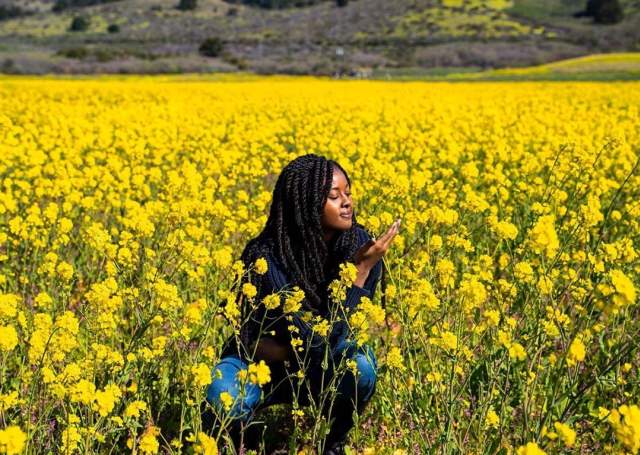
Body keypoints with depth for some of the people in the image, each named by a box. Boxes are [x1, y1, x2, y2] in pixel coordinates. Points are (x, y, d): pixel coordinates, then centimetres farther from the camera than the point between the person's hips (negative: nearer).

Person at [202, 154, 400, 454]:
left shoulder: (361, 244, -15)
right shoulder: (264, 257, -27)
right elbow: (316, 340, -30)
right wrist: (359, 270, -35)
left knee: (361, 364, -31)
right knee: (223, 398, -35)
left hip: (321, 370, 3)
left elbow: (338, 337, -12)